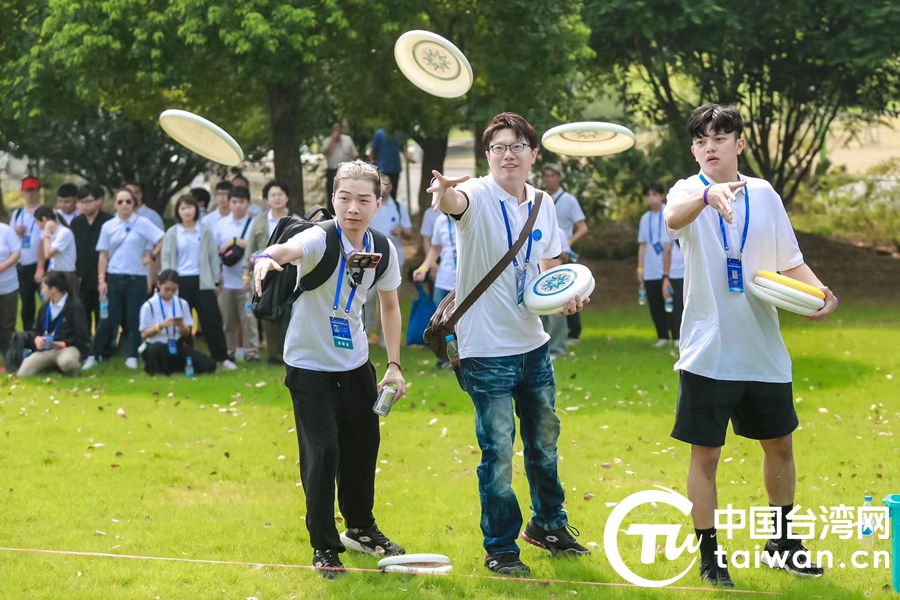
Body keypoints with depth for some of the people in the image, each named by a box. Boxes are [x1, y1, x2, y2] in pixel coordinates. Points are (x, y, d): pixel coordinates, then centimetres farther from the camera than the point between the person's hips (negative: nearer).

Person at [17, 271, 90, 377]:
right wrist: (37, 339, -6)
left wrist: (63, 344, -23)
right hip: (46, 349, 6)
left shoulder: (75, 306, -10)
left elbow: (82, 337, -12)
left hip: (68, 347, -6)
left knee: (66, 362, -43)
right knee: (23, 374, -14)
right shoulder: (45, 306, 12)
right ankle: (53, 365, 11)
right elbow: (36, 330, 17)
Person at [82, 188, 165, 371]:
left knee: (134, 319, 1)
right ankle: (94, 355, 4)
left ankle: (132, 357, 10)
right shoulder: (108, 226, 5)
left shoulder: (142, 223, -2)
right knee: (109, 319, -2)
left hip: (137, 279, -1)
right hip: (114, 278, 1)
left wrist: (151, 257, -6)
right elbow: (104, 255, 6)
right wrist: (101, 279, -1)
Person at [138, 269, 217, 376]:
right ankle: (156, 370, -9)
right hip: (154, 347, -5)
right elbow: (144, 334, -7)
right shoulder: (149, 306, -6)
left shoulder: (182, 304, 6)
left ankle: (169, 366, 5)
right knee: (158, 348, -45)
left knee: (209, 365, -13)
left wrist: (182, 326, -14)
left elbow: (187, 333, 10)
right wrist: (162, 325, -21)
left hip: (176, 347, 5)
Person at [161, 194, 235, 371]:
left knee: (211, 319, -2)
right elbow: (166, 259, 4)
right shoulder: (172, 233, 5)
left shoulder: (205, 232, 6)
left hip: (202, 281, 0)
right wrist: (167, 280, -4)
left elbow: (213, 257, 7)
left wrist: (216, 281, 3)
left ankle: (222, 357, 4)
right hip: (180, 282, 0)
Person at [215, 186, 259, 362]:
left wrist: (235, 241, -11)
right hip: (227, 280, 3)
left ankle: (252, 352, 3)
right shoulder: (221, 224, 9)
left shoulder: (254, 223, -1)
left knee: (248, 318, -3)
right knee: (226, 319, 8)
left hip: (246, 280, -3)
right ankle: (227, 352, 16)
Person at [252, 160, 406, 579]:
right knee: (322, 452, -11)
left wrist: (394, 365, 5)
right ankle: (324, 547, 4)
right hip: (309, 366, -5)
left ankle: (360, 528, 37)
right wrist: (267, 257, -72)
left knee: (363, 447, 14)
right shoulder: (320, 240, -23)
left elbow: (389, 305, 10)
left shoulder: (382, 250, -7)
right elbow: (289, 249, -48)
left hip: (355, 364, 5)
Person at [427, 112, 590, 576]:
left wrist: (566, 294, -5)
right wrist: (443, 193, -65)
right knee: (498, 452, -3)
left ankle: (548, 524, 39)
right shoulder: (479, 196, -15)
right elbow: (455, 202, -40)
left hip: (533, 343, 6)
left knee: (545, 439, 19)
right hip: (487, 350, -6)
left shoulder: (543, 203, 4)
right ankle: (500, 548, 12)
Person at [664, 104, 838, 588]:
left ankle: (783, 543, 33)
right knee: (705, 455, 0)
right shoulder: (690, 191, -6)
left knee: (779, 444, 15)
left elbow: (790, 262, 12)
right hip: (709, 352, -4)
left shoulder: (764, 195, 5)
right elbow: (673, 219, -31)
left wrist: (821, 294, -9)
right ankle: (709, 556, 13)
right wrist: (708, 194, -53)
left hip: (764, 352, 4)